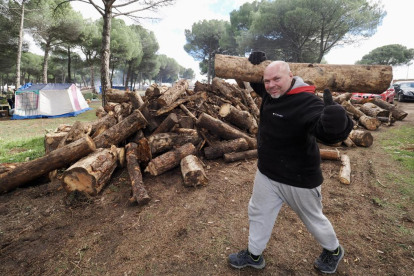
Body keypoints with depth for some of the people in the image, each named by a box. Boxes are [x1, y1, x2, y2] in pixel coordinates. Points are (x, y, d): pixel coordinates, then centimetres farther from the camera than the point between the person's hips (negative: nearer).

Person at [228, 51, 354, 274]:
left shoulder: (307, 102, -27)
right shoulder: (269, 94, -3)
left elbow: (327, 132, -41)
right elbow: (254, 81, 17)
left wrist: (335, 121, -65)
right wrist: (255, 64, -5)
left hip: (298, 178, -7)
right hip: (267, 174, 7)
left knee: (313, 219, 19)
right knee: (258, 213, 19)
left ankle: (333, 251, 51)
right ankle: (253, 255, 42)